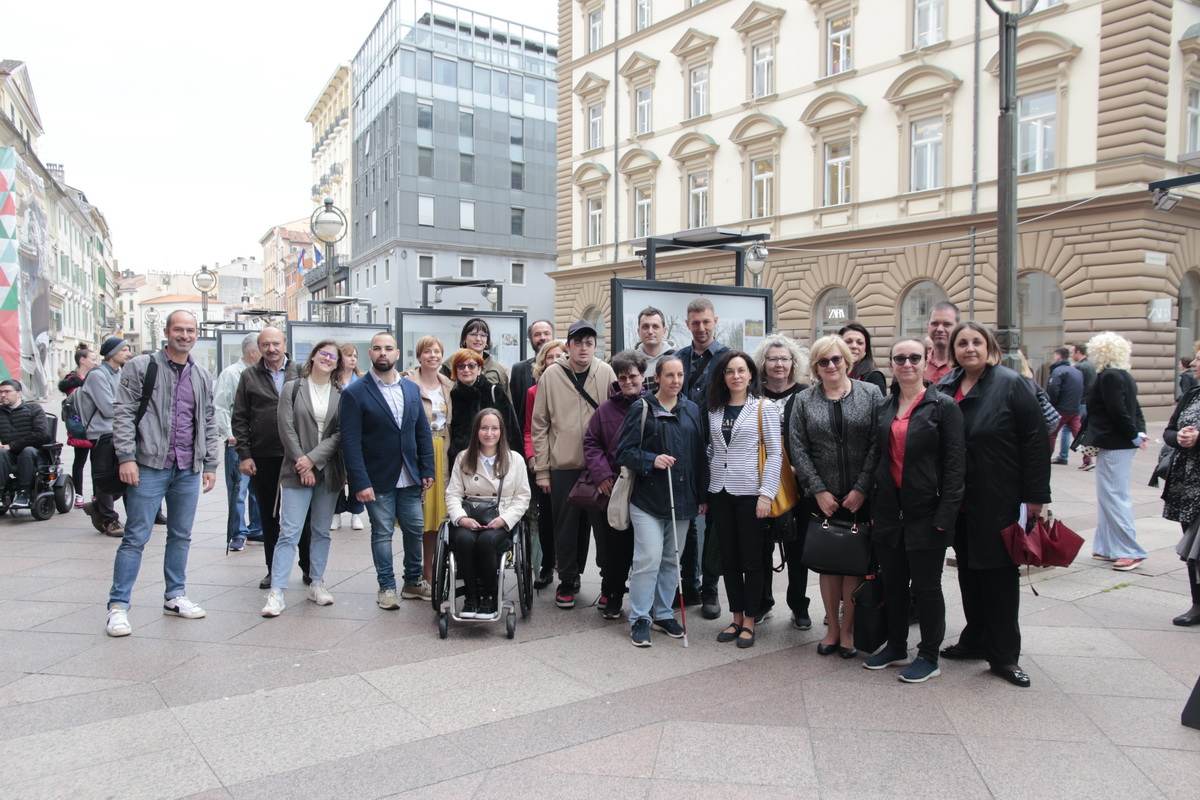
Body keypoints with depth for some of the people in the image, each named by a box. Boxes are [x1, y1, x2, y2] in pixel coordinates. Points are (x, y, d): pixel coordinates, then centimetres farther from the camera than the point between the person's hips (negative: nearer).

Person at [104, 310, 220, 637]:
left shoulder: (202, 377, 13)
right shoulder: (140, 367, -1)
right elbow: (123, 414, -5)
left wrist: (210, 464, 10)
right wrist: (126, 457, -13)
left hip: (188, 470, 5)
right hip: (149, 467, -5)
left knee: (181, 536, 12)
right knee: (136, 537, -2)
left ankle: (175, 597, 24)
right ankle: (118, 606, 6)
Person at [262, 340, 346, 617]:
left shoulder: (342, 395, 5)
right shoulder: (292, 388, 3)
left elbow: (341, 434, -2)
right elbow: (287, 430, -3)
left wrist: (313, 458, -11)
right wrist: (302, 465, -9)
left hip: (329, 471, 2)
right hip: (296, 470, -2)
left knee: (321, 531, 11)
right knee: (289, 532, -6)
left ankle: (316, 583, 21)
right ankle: (276, 592, -4)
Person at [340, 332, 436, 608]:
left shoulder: (412, 389, 8)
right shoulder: (355, 393, -7)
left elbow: (423, 432, 10)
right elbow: (350, 441, -11)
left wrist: (427, 470, 4)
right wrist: (360, 482, -17)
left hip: (410, 478, 5)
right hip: (378, 479, -4)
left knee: (415, 529, 11)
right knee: (382, 533, 5)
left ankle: (413, 582, 28)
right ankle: (386, 587, 19)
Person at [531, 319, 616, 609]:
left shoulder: (606, 373, 0)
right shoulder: (551, 375, -1)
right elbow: (539, 425, 2)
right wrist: (541, 469, -1)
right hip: (563, 465, 0)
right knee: (567, 527, 8)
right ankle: (568, 580, 25)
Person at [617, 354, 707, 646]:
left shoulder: (691, 410, 9)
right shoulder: (642, 408, -5)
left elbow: (700, 455, 12)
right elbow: (624, 451, -6)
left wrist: (703, 495, 10)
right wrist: (652, 460, -21)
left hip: (682, 499, 5)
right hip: (647, 498, -5)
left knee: (672, 559, 12)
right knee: (649, 559, -8)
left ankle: (663, 614, 26)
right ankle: (639, 619, 7)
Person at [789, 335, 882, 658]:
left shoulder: (870, 393, 1)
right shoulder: (804, 400, 5)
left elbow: (878, 444, -4)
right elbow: (798, 449, 0)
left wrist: (862, 488, -10)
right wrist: (819, 490, -7)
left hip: (861, 497, -1)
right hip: (821, 497, 1)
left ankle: (847, 630, 16)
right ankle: (832, 628, 19)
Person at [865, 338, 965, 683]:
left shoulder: (943, 406, -7)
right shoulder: (884, 407, 9)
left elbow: (955, 463, -10)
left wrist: (945, 515, -15)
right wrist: (874, 508, 8)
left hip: (925, 512, -5)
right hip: (889, 509, 5)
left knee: (926, 586, 6)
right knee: (893, 583, 14)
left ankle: (929, 657, 20)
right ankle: (896, 647, 30)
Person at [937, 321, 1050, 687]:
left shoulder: (1011, 384, -7)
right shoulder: (946, 387, 8)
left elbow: (1036, 440, -10)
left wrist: (1034, 495, -14)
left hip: (999, 501, -5)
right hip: (959, 502, 5)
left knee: (999, 573, 1)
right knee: (968, 570, 14)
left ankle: (1004, 655, 13)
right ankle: (975, 640, 29)